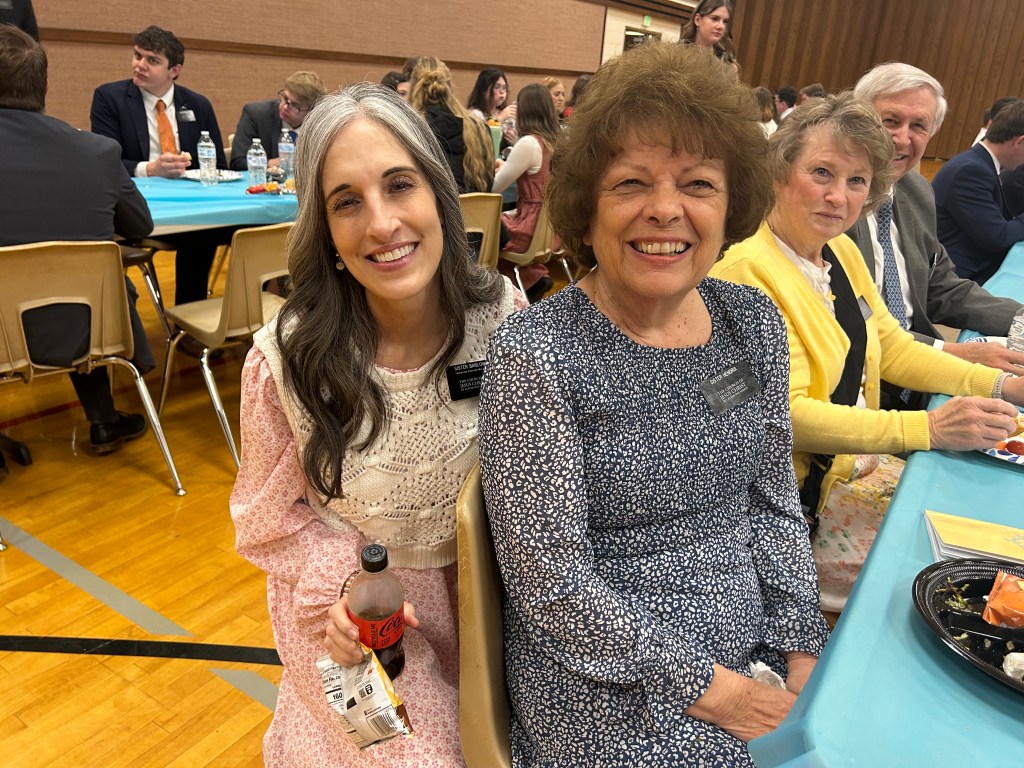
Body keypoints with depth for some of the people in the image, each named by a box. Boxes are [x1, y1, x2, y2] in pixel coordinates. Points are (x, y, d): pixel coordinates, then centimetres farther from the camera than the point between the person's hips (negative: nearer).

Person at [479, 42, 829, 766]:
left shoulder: (755, 321, -1)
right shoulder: (534, 353, -19)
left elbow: (775, 504, 6)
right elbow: (550, 581, -17)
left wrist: (804, 654, 0)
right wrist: (704, 688, -13)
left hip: (758, 653, 5)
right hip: (605, 676, -5)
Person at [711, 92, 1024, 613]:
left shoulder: (841, 252, 7)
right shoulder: (748, 272, -20)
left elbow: (894, 350, 14)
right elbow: (788, 415, -24)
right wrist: (929, 428, -27)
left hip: (857, 459, 9)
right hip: (799, 493, -8)